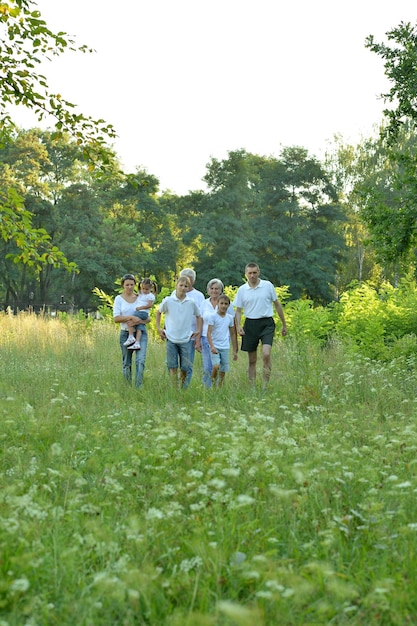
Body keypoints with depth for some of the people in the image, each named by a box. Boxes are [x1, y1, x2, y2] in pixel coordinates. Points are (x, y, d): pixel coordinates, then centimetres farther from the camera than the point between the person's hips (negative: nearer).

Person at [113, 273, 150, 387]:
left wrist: (138, 321, -15)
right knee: (126, 363, 7)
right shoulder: (119, 299, 3)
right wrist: (130, 317, -19)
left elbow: (148, 318, 5)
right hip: (125, 333, 0)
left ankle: (138, 386, -17)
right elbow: (116, 318, -6)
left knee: (141, 360, -15)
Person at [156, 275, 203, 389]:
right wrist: (158, 328, 9)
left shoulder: (191, 303, -1)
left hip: (185, 340, 1)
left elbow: (198, 316, 15)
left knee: (185, 367, 3)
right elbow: (159, 312, 14)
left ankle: (183, 389, 22)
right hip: (171, 338, -1)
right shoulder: (168, 301, -3)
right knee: (172, 367, -1)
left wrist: (198, 331, 8)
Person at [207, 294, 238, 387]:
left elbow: (232, 334, 17)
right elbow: (209, 333, -9)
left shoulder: (230, 318, 9)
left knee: (223, 371, 4)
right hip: (215, 347, -4)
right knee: (216, 366, -23)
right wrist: (212, 346, -22)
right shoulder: (213, 316, -3)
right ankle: (212, 384, -6)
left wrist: (235, 350, 16)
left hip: (225, 348, 4)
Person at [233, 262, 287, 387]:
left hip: (266, 323, -2)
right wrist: (238, 325, -10)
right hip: (250, 324, 2)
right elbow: (238, 310, 9)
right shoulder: (242, 290, 4)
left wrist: (284, 325, 13)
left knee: (266, 354, -20)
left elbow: (277, 305, 10)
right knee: (252, 360, 7)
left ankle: (265, 385, -14)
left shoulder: (268, 285, 1)